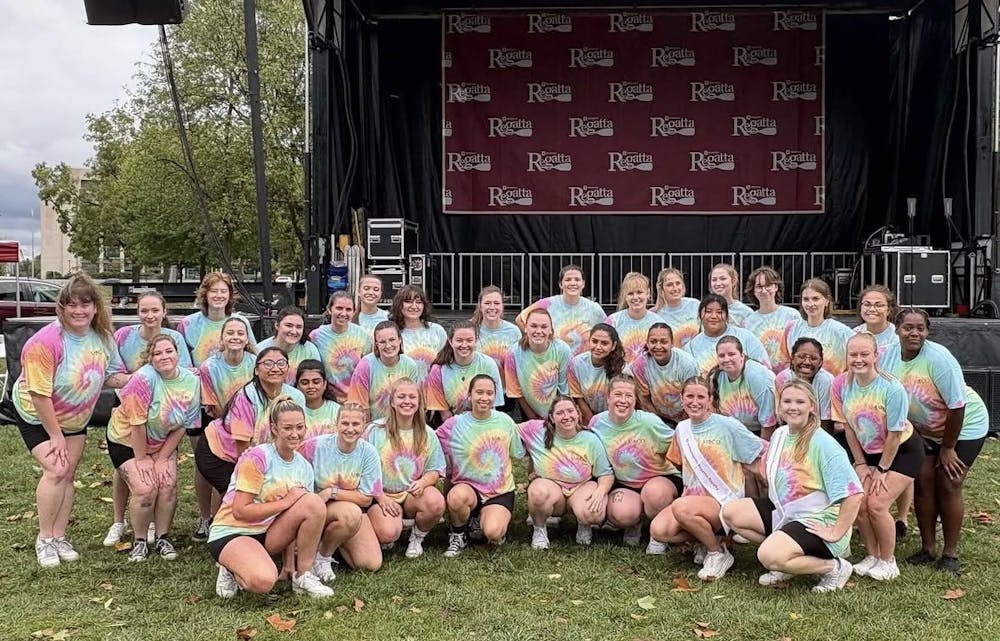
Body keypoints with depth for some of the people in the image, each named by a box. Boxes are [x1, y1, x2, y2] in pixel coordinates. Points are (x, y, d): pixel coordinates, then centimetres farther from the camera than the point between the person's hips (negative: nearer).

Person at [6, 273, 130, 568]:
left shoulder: (103, 337, -12)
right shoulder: (45, 342, -31)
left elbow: (112, 376, -2)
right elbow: (39, 394, -26)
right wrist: (56, 436, -20)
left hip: (75, 418, 6)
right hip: (36, 416, -6)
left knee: (68, 475, 5)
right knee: (55, 469, -17)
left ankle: (59, 537, 17)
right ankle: (44, 539, -2)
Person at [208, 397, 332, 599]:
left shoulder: (304, 467, 5)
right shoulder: (257, 458, -16)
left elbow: (295, 522, 7)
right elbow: (240, 511, -20)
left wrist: (289, 564, 0)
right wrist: (285, 502, -20)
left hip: (268, 534, 6)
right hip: (230, 534, -6)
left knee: (314, 503, -21)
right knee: (264, 581, -37)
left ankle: (303, 576, -8)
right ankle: (233, 570, 0)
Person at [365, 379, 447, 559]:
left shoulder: (427, 434, 6)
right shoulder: (376, 430, -2)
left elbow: (435, 470, 6)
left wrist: (423, 482, -16)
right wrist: (381, 498, -12)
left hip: (413, 495, 3)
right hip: (382, 495, -2)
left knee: (436, 502, -32)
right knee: (388, 534, -31)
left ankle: (417, 537, 0)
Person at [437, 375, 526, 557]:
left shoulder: (506, 421, -1)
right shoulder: (453, 426, -7)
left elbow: (517, 454, 12)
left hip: (501, 491, 1)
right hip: (468, 486, 0)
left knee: (493, 534, -27)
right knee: (457, 496, -37)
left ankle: (481, 520, 12)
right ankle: (458, 534, -4)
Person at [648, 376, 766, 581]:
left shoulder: (727, 425, -8)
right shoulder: (682, 429, 9)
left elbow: (763, 451, -2)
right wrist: (690, 491, 12)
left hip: (724, 501, -5)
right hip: (692, 496, 5)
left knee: (681, 507, -36)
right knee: (658, 530, -23)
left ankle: (719, 553, -10)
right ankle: (706, 537, 5)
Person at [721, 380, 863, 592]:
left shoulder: (823, 443, -21)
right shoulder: (779, 434, 3)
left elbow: (853, 493, -26)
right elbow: (772, 474, 22)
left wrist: (836, 534, -23)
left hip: (818, 521, -8)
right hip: (784, 511, 8)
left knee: (769, 556, -29)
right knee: (730, 512, -2)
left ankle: (834, 567, -5)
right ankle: (786, 560, 4)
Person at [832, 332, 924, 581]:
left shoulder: (892, 388, -28)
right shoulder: (840, 385, -17)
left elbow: (894, 435, -19)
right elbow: (848, 427, -5)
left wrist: (882, 470, -12)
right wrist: (861, 464, -2)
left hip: (902, 451, -4)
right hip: (867, 452, 4)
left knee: (877, 505, -14)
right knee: (858, 504, -8)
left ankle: (888, 561, 8)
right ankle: (872, 555, 16)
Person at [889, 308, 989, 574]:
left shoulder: (938, 358, -30)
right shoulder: (890, 355, -14)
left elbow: (957, 406, -25)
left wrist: (948, 448, -17)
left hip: (965, 426, -5)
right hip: (925, 430, 5)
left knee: (948, 486, -5)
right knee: (923, 482, -1)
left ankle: (950, 553, 10)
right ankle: (927, 549, 13)